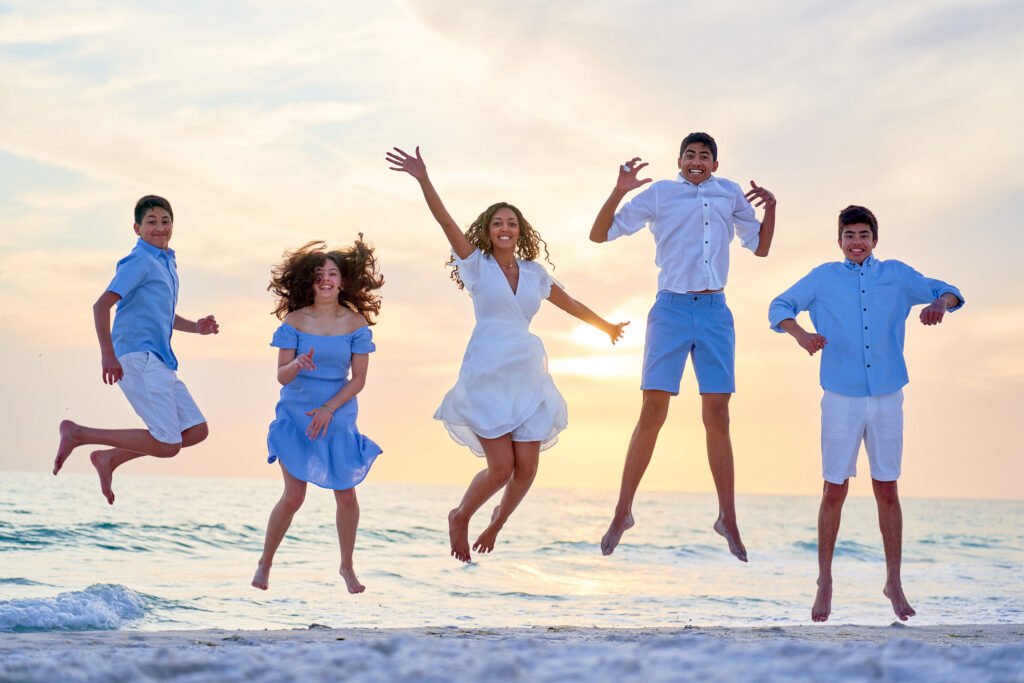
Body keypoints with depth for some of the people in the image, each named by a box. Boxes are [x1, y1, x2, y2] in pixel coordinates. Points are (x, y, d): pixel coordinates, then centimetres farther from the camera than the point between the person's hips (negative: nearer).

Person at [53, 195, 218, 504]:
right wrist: (107, 354, -26)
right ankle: (78, 434, -4)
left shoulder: (167, 262, 20)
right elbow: (101, 305, -17)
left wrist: (196, 327, 14)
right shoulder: (140, 261, -8)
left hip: (159, 362, 9)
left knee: (197, 431, 6)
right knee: (166, 444, -13)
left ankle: (109, 458, 11)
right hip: (139, 358, -9)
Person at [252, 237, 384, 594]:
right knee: (293, 496, -6)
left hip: (338, 416, 1)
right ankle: (265, 563, 12)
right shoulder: (294, 321, -5)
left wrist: (328, 409, -14)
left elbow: (358, 380, -4)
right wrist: (298, 365, -29)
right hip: (296, 415, -1)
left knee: (346, 495, 1)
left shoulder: (356, 323, -4)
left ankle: (347, 566, 20)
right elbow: (281, 376, -7)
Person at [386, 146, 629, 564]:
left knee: (527, 468, -3)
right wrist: (423, 180, -23)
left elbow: (570, 305, 30)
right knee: (501, 466, -12)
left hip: (527, 376, 4)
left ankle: (497, 522, 25)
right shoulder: (477, 265, 3)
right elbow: (446, 221, -10)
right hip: (487, 375, -4)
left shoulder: (533, 273, 15)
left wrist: (607, 327, 42)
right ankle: (460, 518, 16)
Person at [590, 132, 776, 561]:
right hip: (671, 309, -2)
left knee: (717, 416, 2)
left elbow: (760, 247, 20)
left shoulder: (731, 194, 12)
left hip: (715, 312, 2)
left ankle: (727, 518, 9)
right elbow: (600, 235, 3)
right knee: (653, 410, -5)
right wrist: (619, 192, -12)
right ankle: (622, 513, 2)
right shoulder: (659, 194, 4)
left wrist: (770, 209, 3)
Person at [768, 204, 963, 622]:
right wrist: (800, 334, -15)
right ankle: (825, 582, 16)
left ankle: (894, 583, 17)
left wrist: (939, 303, -16)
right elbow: (779, 306, 6)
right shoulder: (823, 278, 3)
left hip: (887, 398, 1)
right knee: (834, 491, 2)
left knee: (887, 491, 6)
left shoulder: (896, 275, 6)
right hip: (841, 399, -1)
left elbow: (946, 292, 9)